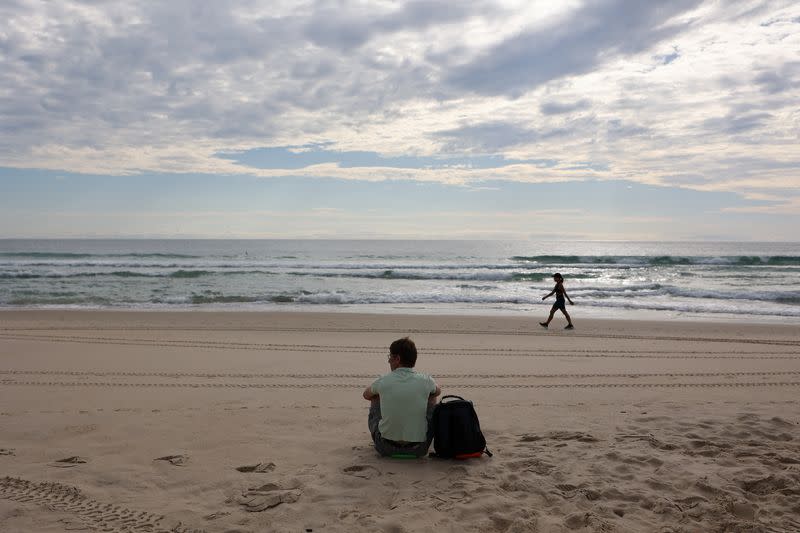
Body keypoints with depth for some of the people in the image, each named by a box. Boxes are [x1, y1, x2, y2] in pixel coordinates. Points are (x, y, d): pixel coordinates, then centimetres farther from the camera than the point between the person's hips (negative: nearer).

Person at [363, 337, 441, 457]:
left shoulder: (383, 381, -8)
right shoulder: (425, 381, -8)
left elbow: (366, 395, 17)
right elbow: (437, 391, 19)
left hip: (386, 447, 0)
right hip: (418, 449, 0)